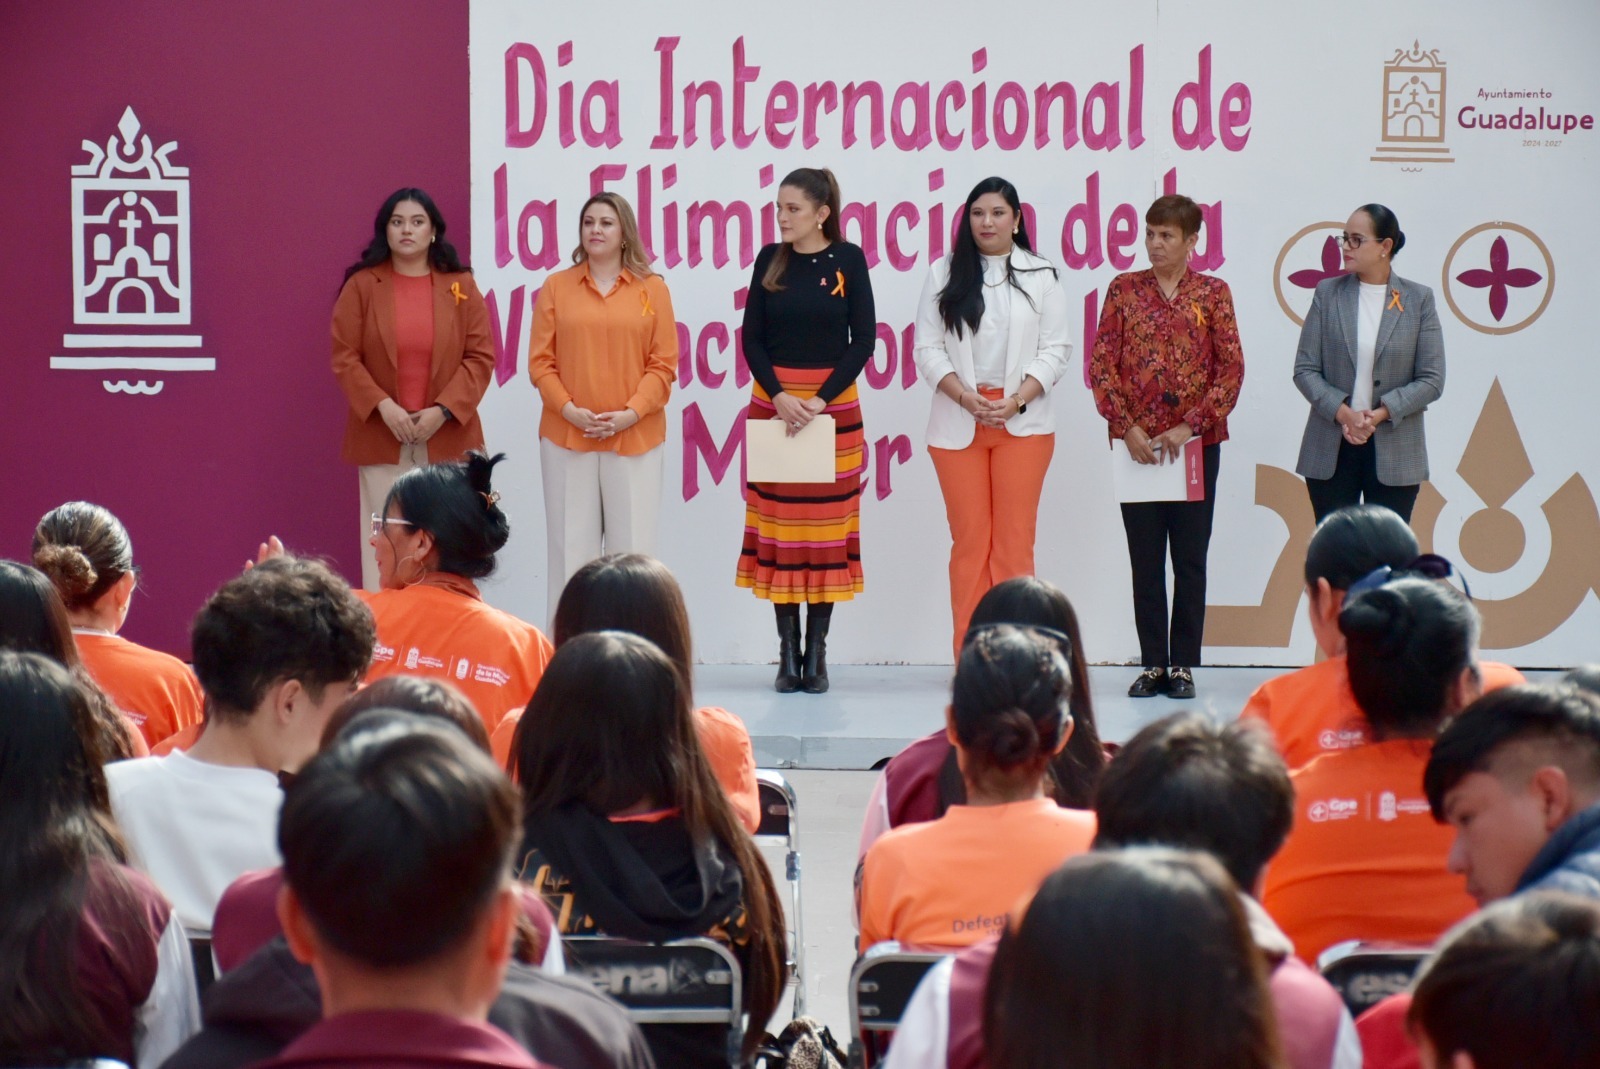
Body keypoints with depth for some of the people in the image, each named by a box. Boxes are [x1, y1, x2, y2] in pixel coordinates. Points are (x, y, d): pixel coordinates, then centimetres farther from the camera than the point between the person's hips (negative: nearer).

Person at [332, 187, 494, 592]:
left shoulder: (460, 285, 5)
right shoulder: (362, 285, 2)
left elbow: (481, 356, 1)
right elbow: (344, 357, -1)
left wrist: (443, 411, -11)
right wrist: (383, 407, -14)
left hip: (446, 436, 1)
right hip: (381, 437, -1)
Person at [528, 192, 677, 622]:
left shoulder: (652, 289, 4)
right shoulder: (556, 287, 6)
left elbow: (663, 364, 1)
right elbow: (540, 361, 3)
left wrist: (631, 414, -12)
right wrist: (569, 410, -10)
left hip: (635, 437, -1)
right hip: (567, 436, 1)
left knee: (632, 549, 0)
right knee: (572, 548, 2)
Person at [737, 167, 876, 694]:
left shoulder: (848, 259, -2)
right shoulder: (770, 260, 4)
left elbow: (864, 339, -4)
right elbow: (752, 338, 3)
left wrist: (821, 399, -12)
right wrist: (779, 396, -11)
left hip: (833, 405, -2)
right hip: (773, 404, 2)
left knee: (827, 527, 1)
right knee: (777, 527, 0)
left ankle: (817, 651, 6)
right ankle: (788, 650, 5)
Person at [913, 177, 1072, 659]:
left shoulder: (1042, 276, 5)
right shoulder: (944, 274, 6)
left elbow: (1055, 350, 2)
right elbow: (928, 348, 2)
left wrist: (1017, 400, -12)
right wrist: (966, 397, -11)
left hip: (1022, 423, -1)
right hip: (957, 424, 1)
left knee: (1015, 542, -2)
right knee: (969, 541, 2)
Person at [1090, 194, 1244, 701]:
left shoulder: (1212, 293, 3)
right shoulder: (1124, 289, 5)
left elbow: (1231, 369, -2)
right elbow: (1101, 364, 1)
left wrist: (1192, 426, -11)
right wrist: (1127, 427, -10)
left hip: (1196, 442, -1)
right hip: (1138, 444, 1)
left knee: (1190, 559, 3)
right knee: (1145, 559, 4)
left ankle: (1183, 665, 8)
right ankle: (1152, 664, 9)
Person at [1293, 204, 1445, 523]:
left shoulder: (1418, 300, 2)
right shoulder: (1328, 293, 5)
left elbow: (1432, 380, -2)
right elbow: (1304, 369, 1)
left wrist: (1382, 413, -14)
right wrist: (1342, 412, -14)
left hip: (1394, 453, -1)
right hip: (1331, 451, 1)